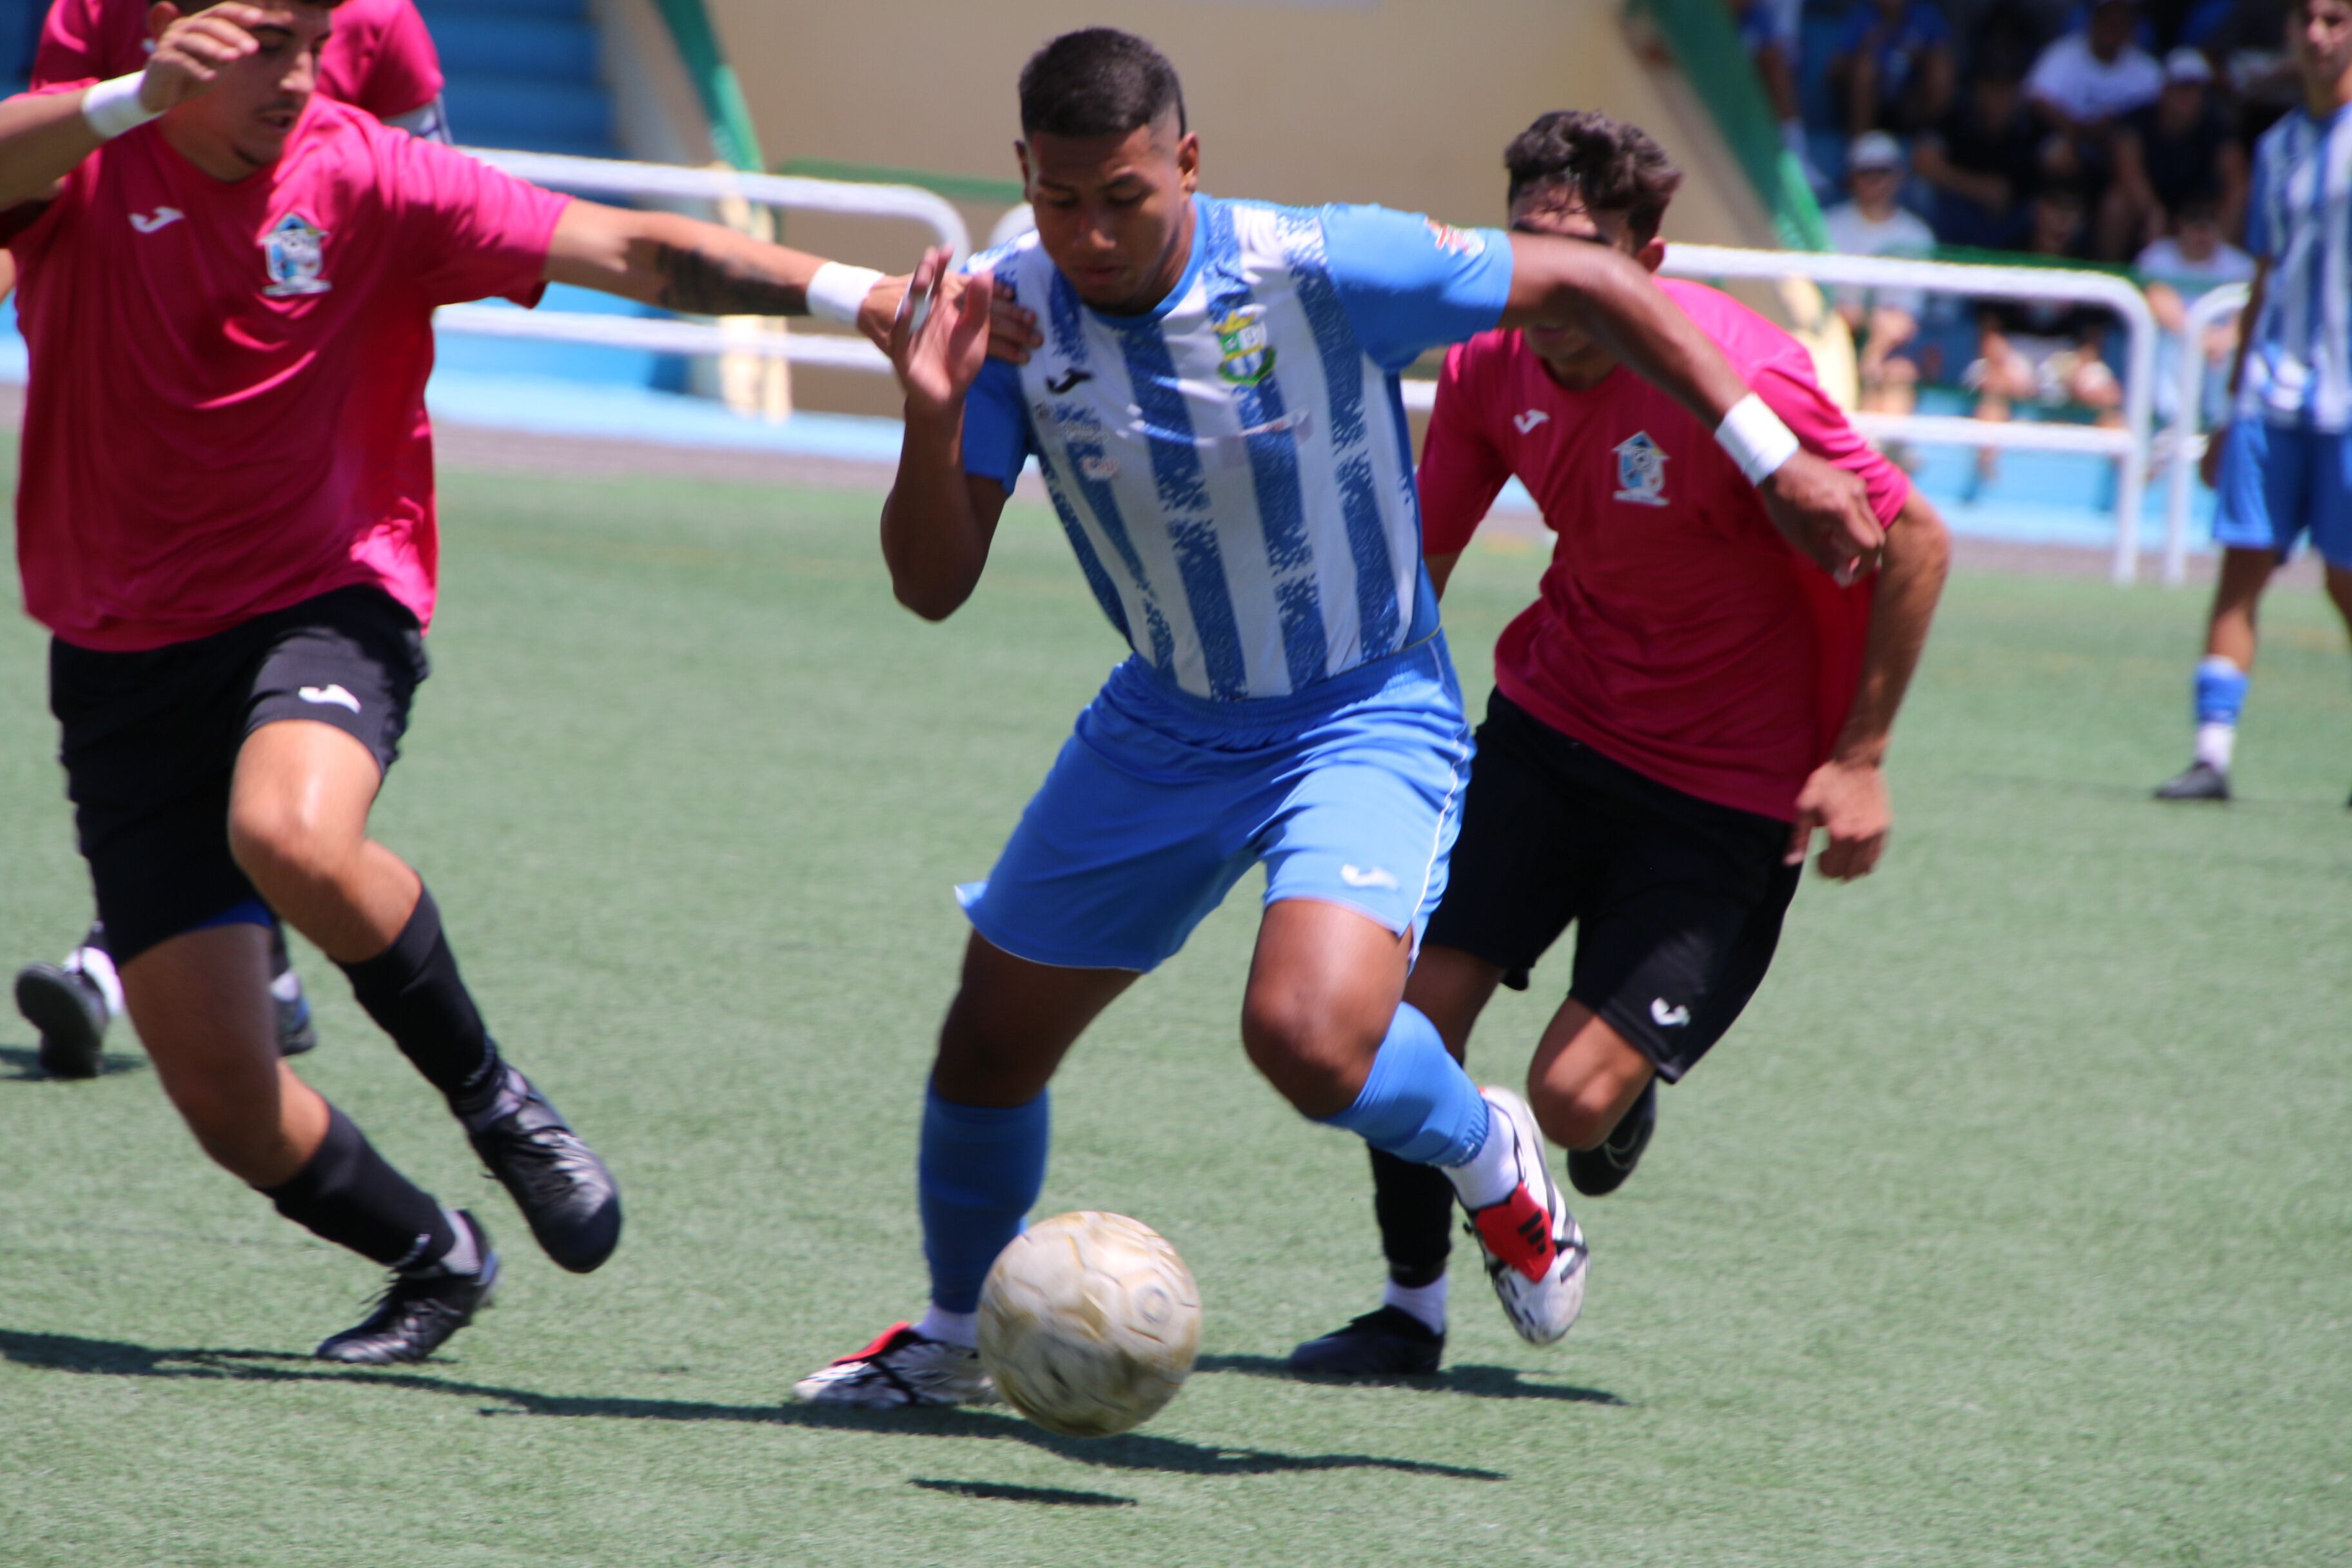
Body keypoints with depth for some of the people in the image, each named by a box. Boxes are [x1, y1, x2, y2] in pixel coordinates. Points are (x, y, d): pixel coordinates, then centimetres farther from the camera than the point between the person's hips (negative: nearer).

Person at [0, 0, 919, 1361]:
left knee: (292, 837, -37)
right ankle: (436, 1257, 27)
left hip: (325, 605, -2)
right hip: (125, 658, 2)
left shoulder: (364, 177, -6)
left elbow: (630, 252, -10)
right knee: (223, 1094, -2)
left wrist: (856, 296, -21)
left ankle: (492, 1095, -10)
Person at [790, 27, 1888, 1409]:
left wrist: (1774, 461, -14)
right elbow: (931, 588, -13)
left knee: (1308, 1036, -29)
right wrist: (932, 419, -32)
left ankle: (1489, 1159, 6)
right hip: (1167, 720, 5)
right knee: (992, 1039, 11)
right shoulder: (1009, 313, -13)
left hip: (1368, 715, -5)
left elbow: (1584, 282, -13)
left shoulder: (1320, 271, -25)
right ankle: (953, 1338, 39)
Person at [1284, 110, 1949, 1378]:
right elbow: (1418, 560, 9)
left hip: (1728, 786, -5)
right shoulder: (1493, 363, -6)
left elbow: (1911, 544, -17)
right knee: (1412, 1008, -6)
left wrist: (1858, 760, -15)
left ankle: (1628, 1107, 25)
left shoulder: (1729, 378, -26)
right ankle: (1414, 1306, 16)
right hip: (1553, 718, 5)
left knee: (1575, 1099, -14)